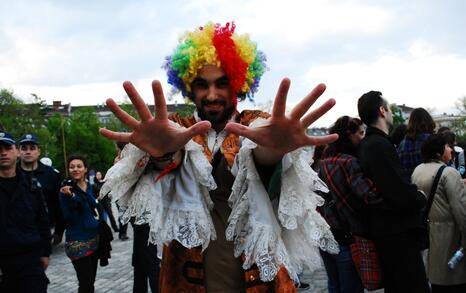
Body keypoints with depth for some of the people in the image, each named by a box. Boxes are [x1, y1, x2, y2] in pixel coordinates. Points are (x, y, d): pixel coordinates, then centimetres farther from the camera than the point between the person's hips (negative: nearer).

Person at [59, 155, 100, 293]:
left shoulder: (90, 187, 7)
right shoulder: (66, 190, -11)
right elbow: (69, 218, -19)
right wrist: (70, 197, -31)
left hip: (95, 238, 6)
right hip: (78, 241, -6)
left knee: (91, 281, 11)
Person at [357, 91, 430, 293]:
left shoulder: (366, 144, 12)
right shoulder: (380, 145, -19)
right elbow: (403, 195, -25)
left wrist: (413, 194, 9)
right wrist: (421, 197, -6)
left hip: (384, 231, 10)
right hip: (398, 233, -10)